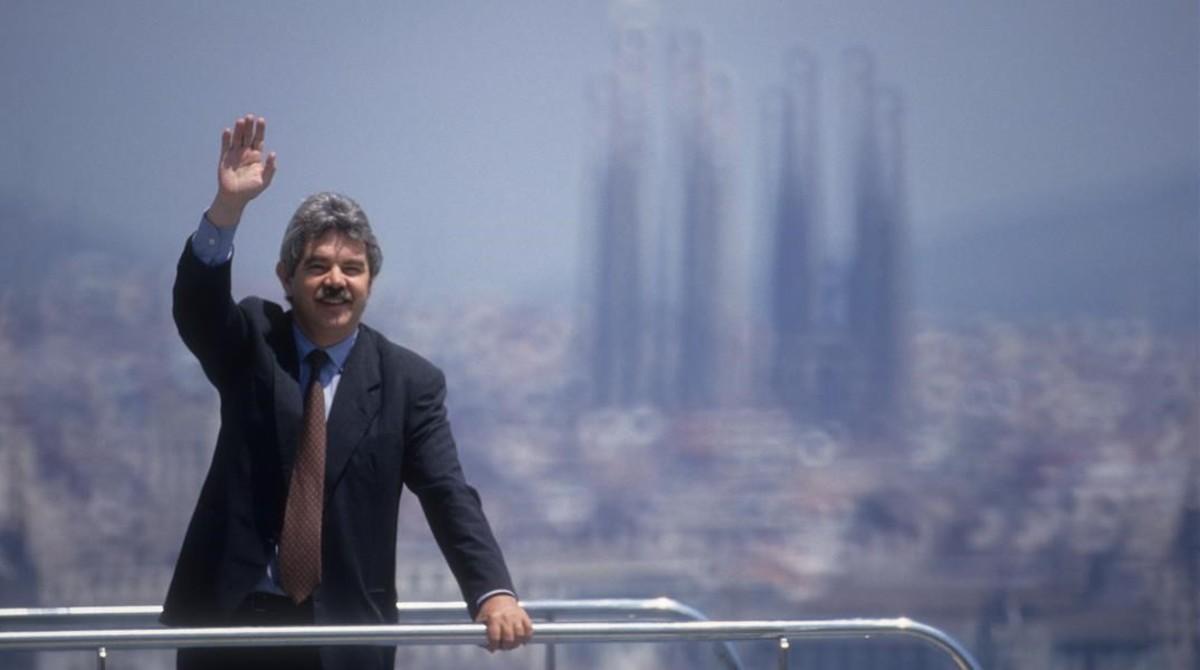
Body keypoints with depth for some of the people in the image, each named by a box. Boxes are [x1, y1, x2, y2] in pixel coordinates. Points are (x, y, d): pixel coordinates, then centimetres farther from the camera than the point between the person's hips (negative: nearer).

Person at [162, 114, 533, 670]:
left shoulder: (410, 383, -1)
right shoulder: (252, 346, 4)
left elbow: (449, 497, -7)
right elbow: (197, 304, -16)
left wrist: (493, 592, -24)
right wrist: (228, 206, -34)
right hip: (231, 621, 1)